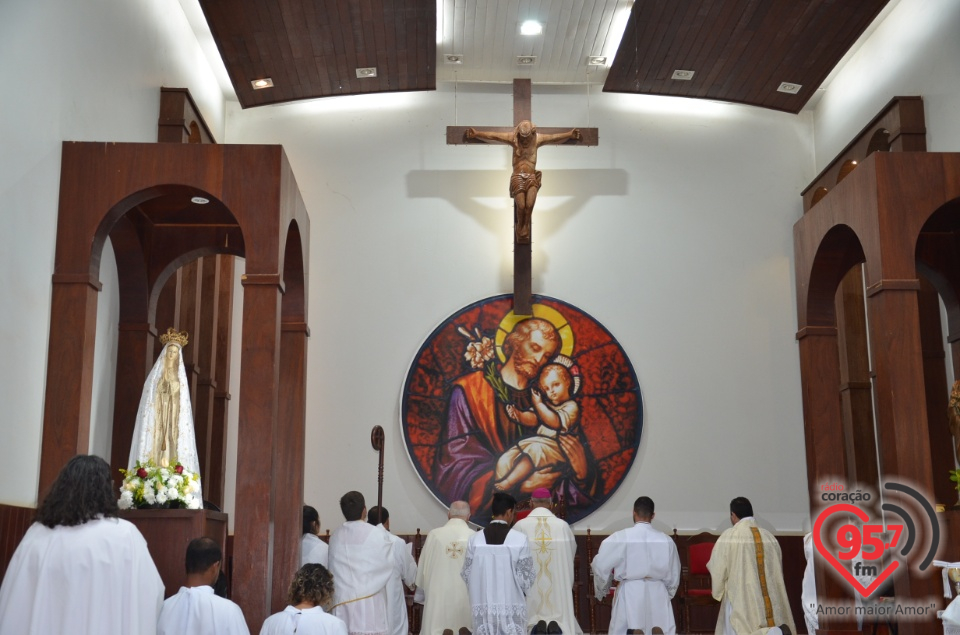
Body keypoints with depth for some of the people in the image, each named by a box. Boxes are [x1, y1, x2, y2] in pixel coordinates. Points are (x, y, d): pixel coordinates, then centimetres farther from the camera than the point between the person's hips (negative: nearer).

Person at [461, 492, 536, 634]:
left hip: (483, 610, 2)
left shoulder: (475, 539, -5)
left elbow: (466, 575, 2)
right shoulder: (519, 539, -11)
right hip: (512, 609, -2)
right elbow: (527, 578, -7)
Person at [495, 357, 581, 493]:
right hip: (537, 440, 8)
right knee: (504, 461, -11)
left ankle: (508, 483, -42)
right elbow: (532, 419, 9)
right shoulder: (546, 405, 23)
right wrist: (518, 415, -12)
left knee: (534, 450, -39)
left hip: (555, 446, -8)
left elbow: (555, 422, -16)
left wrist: (539, 404, -16)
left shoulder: (571, 406, -1)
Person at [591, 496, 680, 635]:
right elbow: (674, 575, 9)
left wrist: (602, 590, 14)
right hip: (658, 594, 3)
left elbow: (601, 566, -4)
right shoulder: (666, 540, 0)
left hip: (629, 594, -2)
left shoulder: (620, 537, -9)